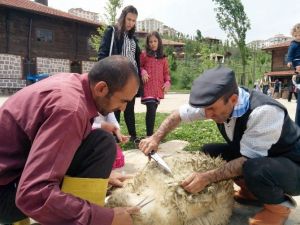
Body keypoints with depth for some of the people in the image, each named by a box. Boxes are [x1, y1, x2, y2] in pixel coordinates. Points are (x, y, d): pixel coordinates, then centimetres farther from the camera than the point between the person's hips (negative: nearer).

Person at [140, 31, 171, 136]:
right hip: (148, 87, -4)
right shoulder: (144, 55, 6)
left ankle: (150, 133, 19)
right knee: (151, 110, -16)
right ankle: (149, 136, -14)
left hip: (158, 88, 4)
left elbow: (166, 72, 17)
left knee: (153, 110, 8)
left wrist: (167, 82, 1)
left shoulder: (163, 58, 15)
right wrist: (143, 72, -10)